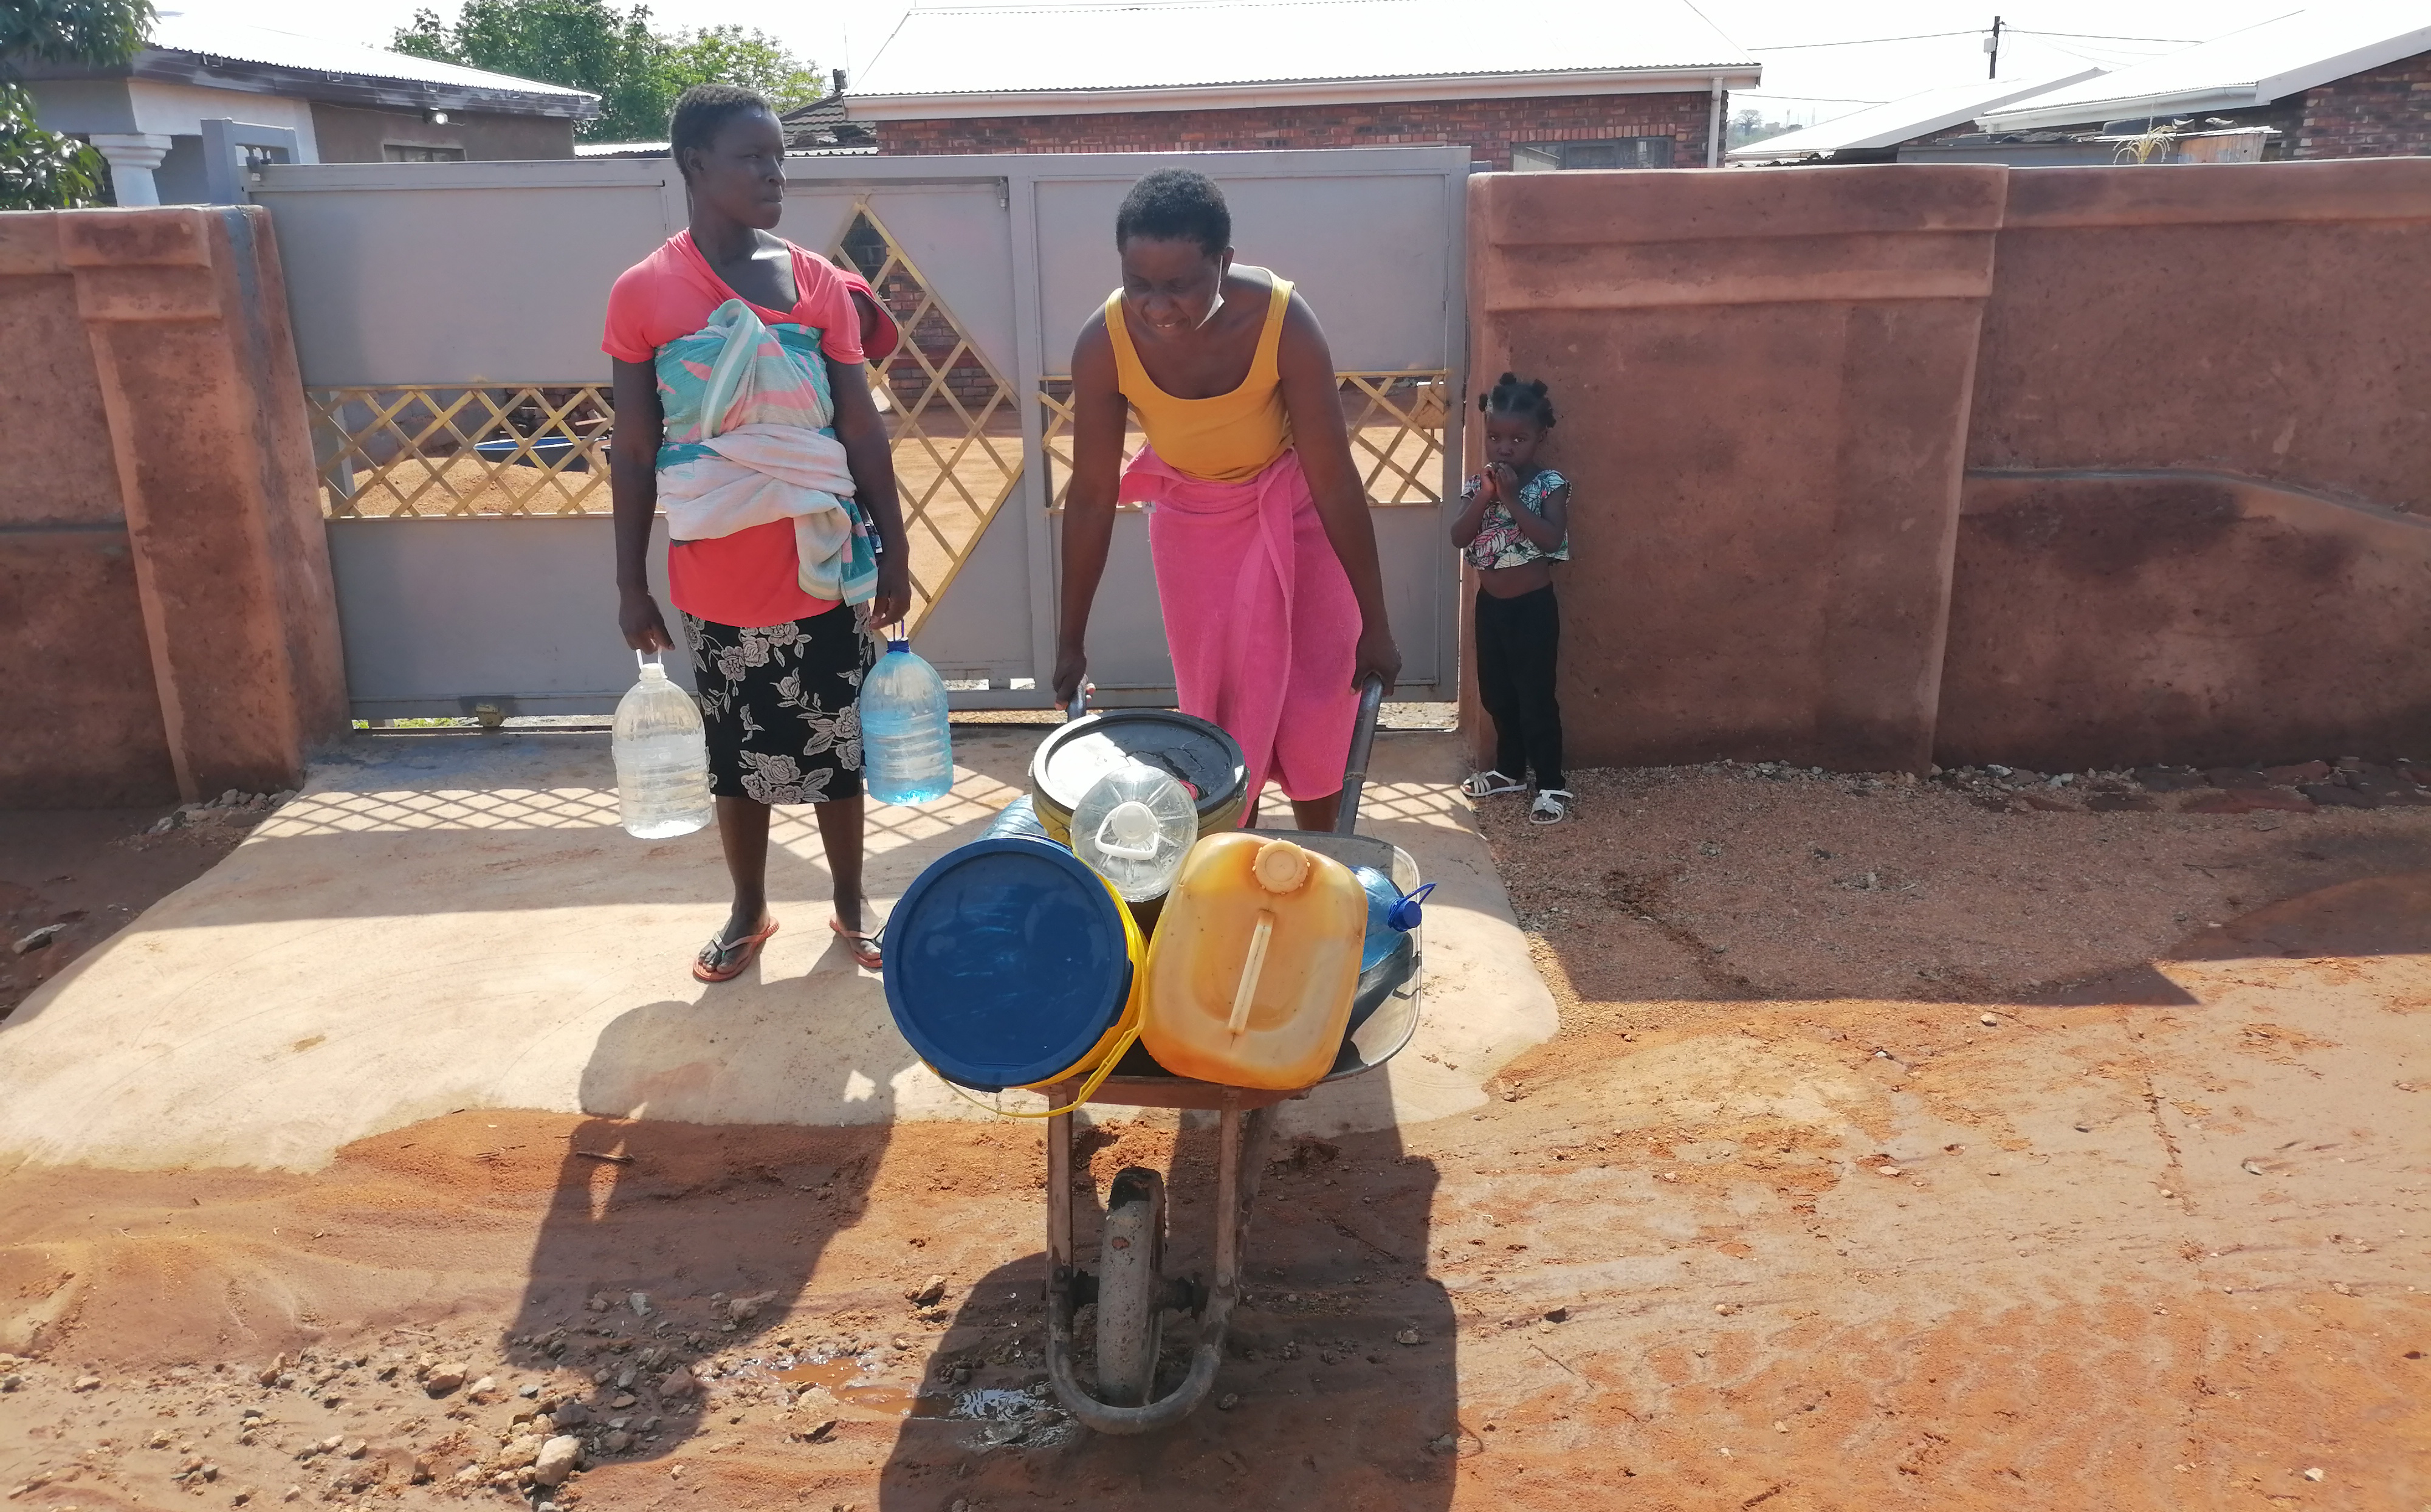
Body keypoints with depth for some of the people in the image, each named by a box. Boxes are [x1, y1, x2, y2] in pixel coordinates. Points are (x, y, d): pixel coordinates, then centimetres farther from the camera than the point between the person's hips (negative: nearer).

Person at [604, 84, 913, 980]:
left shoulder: (819, 283, -1)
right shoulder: (645, 292, -5)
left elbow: (863, 431, 2)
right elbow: (633, 452, -1)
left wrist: (893, 554, 2)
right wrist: (629, 584, 0)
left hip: (824, 568, 1)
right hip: (719, 577, -1)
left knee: (837, 746, 11)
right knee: (739, 755, 13)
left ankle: (850, 904, 31)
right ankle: (748, 912, 33)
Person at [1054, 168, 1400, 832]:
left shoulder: (1284, 322, -33)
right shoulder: (1104, 343, -28)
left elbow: (1335, 482, -26)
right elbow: (1092, 497, -18)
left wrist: (1374, 625, -19)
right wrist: (1071, 640, -11)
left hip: (1292, 510, -1)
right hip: (1194, 522, 1)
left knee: (1317, 700, 1)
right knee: (1219, 705, 6)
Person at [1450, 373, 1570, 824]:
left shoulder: (1550, 484, -11)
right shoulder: (1478, 484, 2)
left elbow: (1553, 539, -23)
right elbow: (1459, 537, -8)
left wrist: (1512, 498, -24)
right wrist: (1485, 496, -19)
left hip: (1533, 606, -5)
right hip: (1490, 604, 6)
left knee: (1536, 697, -2)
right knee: (1496, 695, 16)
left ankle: (1552, 784, 8)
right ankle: (1510, 770, 32)